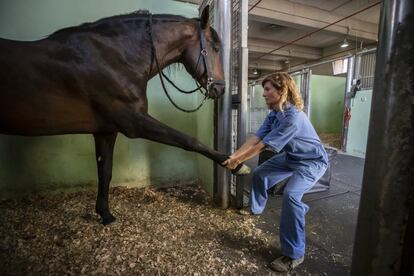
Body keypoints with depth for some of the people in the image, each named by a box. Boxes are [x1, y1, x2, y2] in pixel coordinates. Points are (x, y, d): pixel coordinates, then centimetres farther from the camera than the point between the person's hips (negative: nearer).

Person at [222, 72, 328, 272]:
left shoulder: (293, 117, -34)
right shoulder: (274, 114, -7)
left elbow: (262, 146, -31)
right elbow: (254, 139, -10)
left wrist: (238, 161, -21)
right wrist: (233, 156, -17)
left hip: (312, 162, -9)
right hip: (290, 157, 9)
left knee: (291, 194, -29)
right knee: (259, 174, 12)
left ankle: (294, 254, -10)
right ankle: (256, 209, 38)